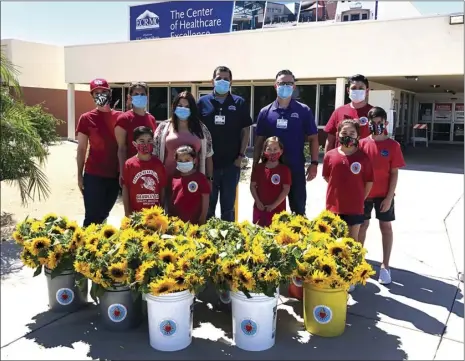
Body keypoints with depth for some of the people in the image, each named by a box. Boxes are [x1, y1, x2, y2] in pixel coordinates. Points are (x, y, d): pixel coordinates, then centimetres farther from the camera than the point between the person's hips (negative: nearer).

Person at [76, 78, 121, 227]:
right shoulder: (86, 118, -3)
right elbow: (81, 149, 0)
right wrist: (79, 175, -2)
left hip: (115, 175, 3)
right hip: (93, 175, -3)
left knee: (103, 215, 16)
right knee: (92, 217, 1)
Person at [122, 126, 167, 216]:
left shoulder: (158, 163, 2)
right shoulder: (129, 164, -5)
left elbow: (162, 189, 6)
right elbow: (125, 190, -1)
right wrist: (127, 213, -3)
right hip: (135, 213, -2)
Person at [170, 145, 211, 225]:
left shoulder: (201, 178, -5)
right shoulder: (175, 178, 8)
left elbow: (206, 199, -5)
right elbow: (172, 199, 14)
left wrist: (202, 219, -7)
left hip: (194, 221, -4)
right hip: (176, 220, 5)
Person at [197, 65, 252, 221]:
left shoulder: (239, 103, 3)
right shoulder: (202, 102, 3)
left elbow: (246, 130, 4)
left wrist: (241, 155, -4)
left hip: (231, 163, 0)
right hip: (208, 163, 0)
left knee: (228, 205, 10)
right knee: (207, 204, 10)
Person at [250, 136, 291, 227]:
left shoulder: (284, 169, -5)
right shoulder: (259, 168, 3)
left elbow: (286, 189, -9)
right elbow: (252, 186, 4)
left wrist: (274, 205, -13)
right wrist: (258, 202, -6)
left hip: (277, 209, -3)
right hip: (260, 208, 3)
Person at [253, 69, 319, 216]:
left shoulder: (304, 111, 0)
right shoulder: (265, 112, 4)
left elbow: (313, 139, 3)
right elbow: (259, 142, 8)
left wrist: (314, 163, -6)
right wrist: (255, 167, 5)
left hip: (296, 168, -1)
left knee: (298, 209, 9)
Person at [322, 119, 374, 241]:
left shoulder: (363, 157, -7)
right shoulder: (330, 155, -4)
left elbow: (369, 181, -1)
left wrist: (361, 198, 1)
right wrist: (339, 189, 6)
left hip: (355, 206, -1)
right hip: (334, 205, 2)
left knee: (353, 238, 11)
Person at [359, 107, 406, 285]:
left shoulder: (393, 145, -7)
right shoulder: (362, 144, -2)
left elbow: (394, 173, -6)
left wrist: (389, 197, -10)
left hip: (384, 194, -1)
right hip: (364, 193, 1)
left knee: (386, 226, 7)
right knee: (363, 224, 11)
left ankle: (385, 266, 17)